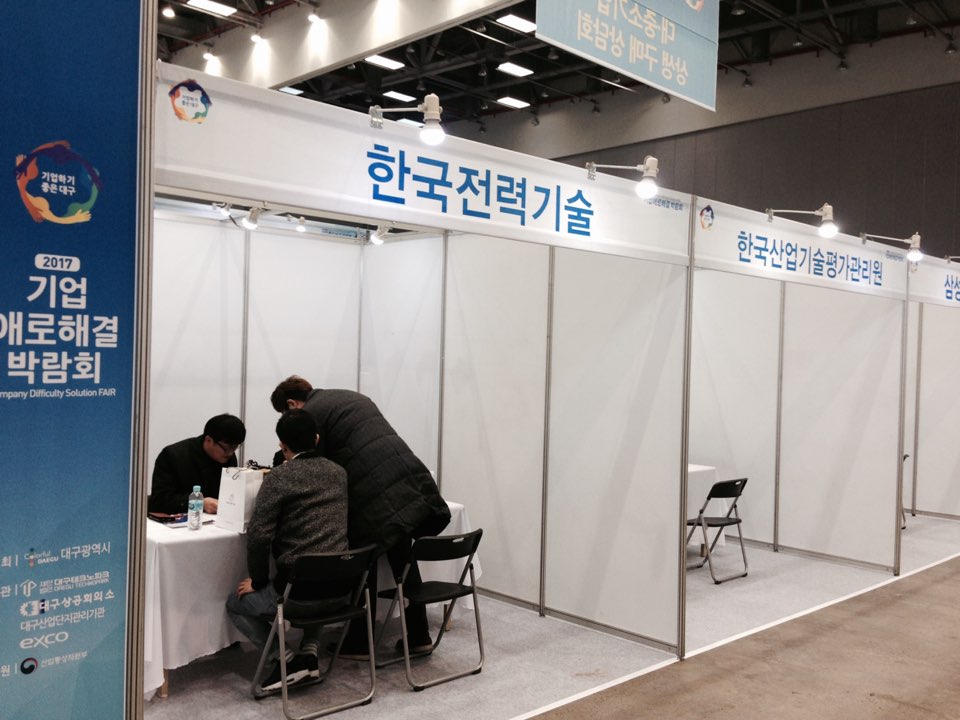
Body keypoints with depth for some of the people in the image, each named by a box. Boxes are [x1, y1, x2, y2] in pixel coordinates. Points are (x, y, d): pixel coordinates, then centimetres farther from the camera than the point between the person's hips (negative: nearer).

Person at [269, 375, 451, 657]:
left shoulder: (309, 415, 1)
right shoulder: (353, 397, 25)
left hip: (379, 498, -8)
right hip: (413, 484, 8)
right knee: (402, 560, 21)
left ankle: (358, 644, 22)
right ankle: (418, 637, 30)